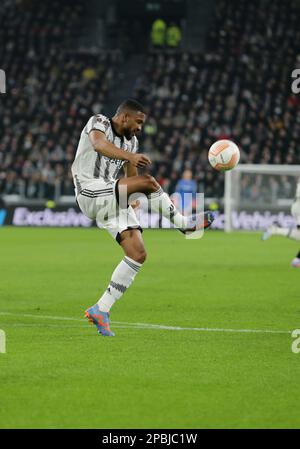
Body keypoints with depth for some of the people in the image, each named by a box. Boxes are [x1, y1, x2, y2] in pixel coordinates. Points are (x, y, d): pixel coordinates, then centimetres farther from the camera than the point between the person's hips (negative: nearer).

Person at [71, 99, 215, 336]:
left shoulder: (132, 141, 18)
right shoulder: (98, 123, -6)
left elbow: (132, 178, 28)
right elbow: (98, 144, -30)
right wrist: (129, 156, -47)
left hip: (113, 200, 8)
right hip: (91, 194, -8)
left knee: (138, 254, -4)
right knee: (147, 180, -27)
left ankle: (101, 310, 0)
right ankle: (183, 222, -9)